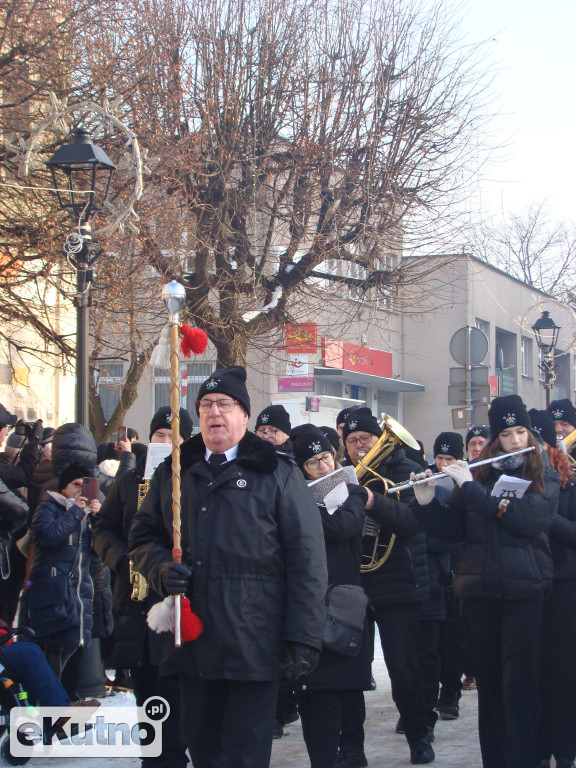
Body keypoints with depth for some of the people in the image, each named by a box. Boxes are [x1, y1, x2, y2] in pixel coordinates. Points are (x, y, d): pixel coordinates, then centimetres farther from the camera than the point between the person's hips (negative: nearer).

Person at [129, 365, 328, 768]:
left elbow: (306, 560, -5)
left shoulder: (278, 474, 1)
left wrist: (303, 640, -13)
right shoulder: (174, 473, 14)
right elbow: (144, 535, 19)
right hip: (192, 644, 4)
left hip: (254, 646, -4)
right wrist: (161, 567, -5)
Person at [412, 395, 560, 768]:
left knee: (520, 682, -4)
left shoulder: (544, 477, 2)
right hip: (480, 590, 3)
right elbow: (453, 528, 9)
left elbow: (530, 518, -16)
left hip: (525, 590, -3)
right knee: (488, 680, 9)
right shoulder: (477, 475, 10)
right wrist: (427, 502, -9)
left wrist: (471, 488, -15)